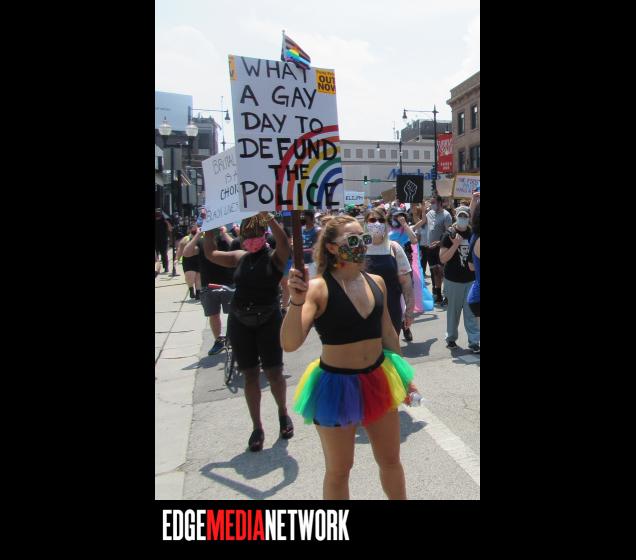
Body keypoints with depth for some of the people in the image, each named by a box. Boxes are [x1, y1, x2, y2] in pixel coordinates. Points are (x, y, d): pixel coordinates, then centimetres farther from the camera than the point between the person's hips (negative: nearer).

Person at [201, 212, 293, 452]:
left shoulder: (274, 257, -4)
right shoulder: (240, 257, 9)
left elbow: (284, 242, -25)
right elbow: (210, 254, 16)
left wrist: (269, 218, -33)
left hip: (269, 321, -4)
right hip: (239, 323, 4)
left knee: (274, 373, 2)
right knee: (250, 375, 8)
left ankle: (283, 413, 30)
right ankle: (257, 427, 20)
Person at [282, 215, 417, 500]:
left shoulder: (376, 282, 0)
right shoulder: (318, 287, -18)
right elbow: (290, 344, -28)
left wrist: (403, 375, 18)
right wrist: (297, 302, -42)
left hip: (378, 380, 5)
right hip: (337, 384, -5)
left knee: (391, 460, 22)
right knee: (338, 470, 15)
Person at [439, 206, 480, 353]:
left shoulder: (473, 234, 3)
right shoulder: (449, 235, -6)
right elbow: (442, 259, -11)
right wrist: (455, 245, -19)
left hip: (471, 279, 2)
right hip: (454, 280, -2)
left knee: (471, 312, 3)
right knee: (453, 310, 9)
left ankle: (474, 341, 8)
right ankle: (451, 337, 24)